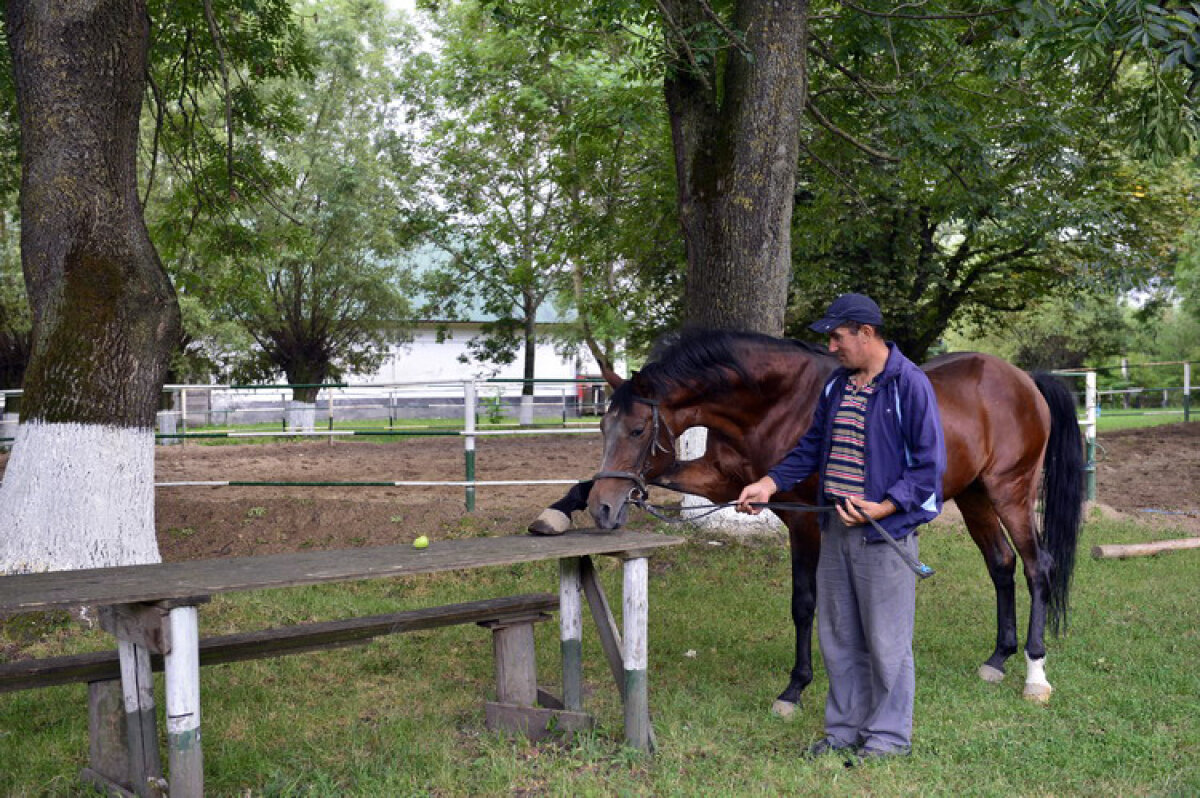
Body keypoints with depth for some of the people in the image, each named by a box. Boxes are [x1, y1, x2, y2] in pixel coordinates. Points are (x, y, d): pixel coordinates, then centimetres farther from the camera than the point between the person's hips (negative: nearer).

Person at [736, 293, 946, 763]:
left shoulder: (910, 385, -13)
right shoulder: (837, 385, 10)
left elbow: (929, 465, -14)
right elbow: (812, 447, 17)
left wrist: (882, 508, -24)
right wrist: (769, 485, 5)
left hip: (886, 532, -7)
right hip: (836, 528, 8)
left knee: (886, 640, 3)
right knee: (837, 636, 15)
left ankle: (889, 736, 18)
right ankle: (845, 730, 28)